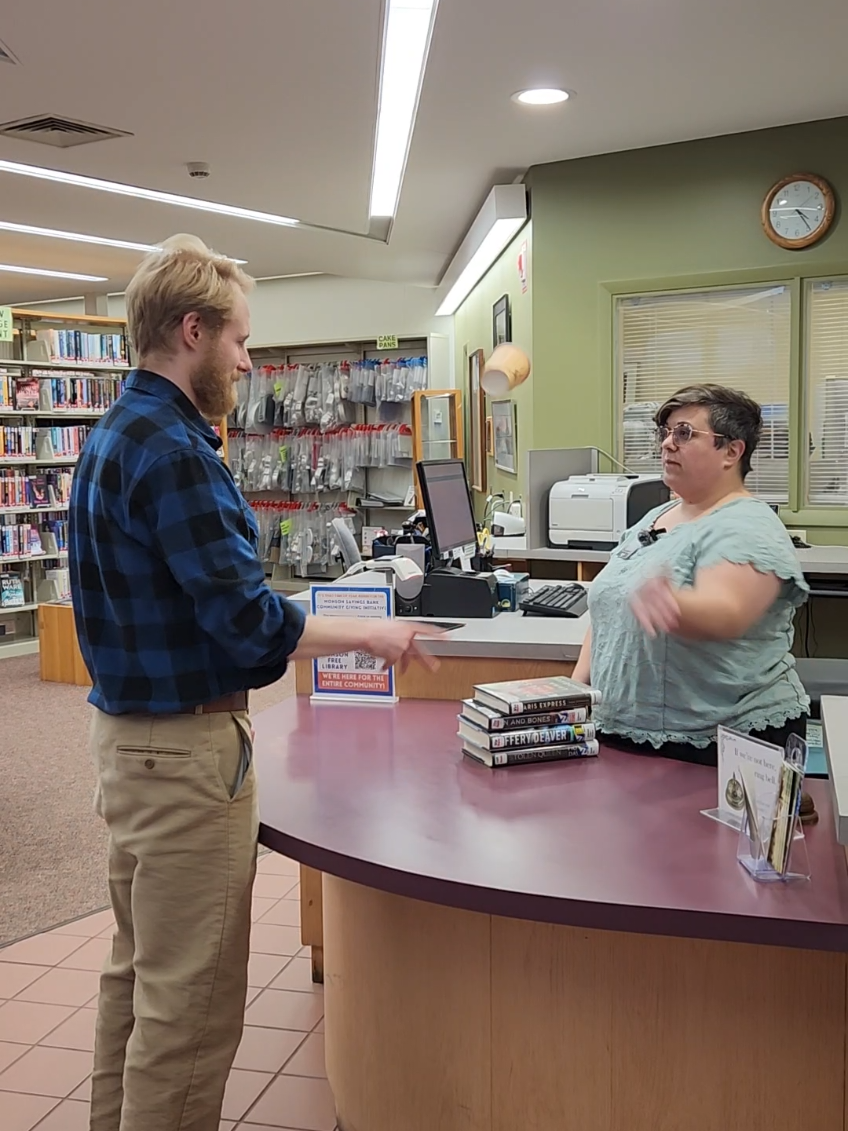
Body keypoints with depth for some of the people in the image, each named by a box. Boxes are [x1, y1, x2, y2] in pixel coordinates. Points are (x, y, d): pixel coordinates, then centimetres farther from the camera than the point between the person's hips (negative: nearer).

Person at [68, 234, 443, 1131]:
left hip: (129, 729, 10)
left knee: (140, 971, 22)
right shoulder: (172, 452, -21)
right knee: (190, 999, 2)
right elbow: (249, 621, -23)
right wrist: (373, 634, -11)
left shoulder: (117, 434, 10)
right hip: (184, 746, -10)